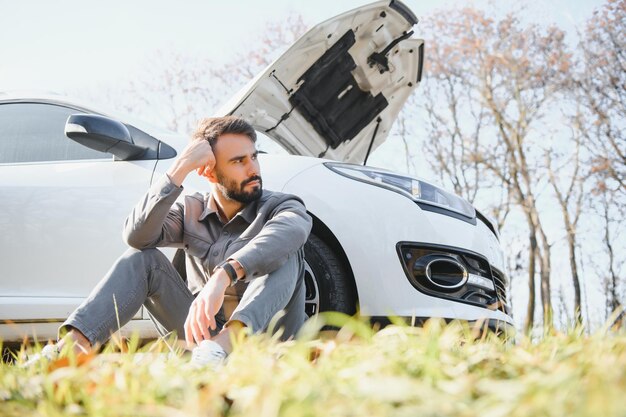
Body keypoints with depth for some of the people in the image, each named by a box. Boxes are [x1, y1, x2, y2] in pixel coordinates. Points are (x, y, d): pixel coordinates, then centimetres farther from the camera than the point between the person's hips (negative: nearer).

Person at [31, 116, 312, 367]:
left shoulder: (281, 206, -2)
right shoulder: (189, 211, 9)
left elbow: (291, 230, -30)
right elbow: (137, 235, -12)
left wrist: (224, 276, -46)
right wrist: (179, 170, -17)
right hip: (205, 334, 3)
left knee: (283, 254, -25)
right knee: (143, 258, -10)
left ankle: (227, 341, -50)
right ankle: (74, 344, -31)